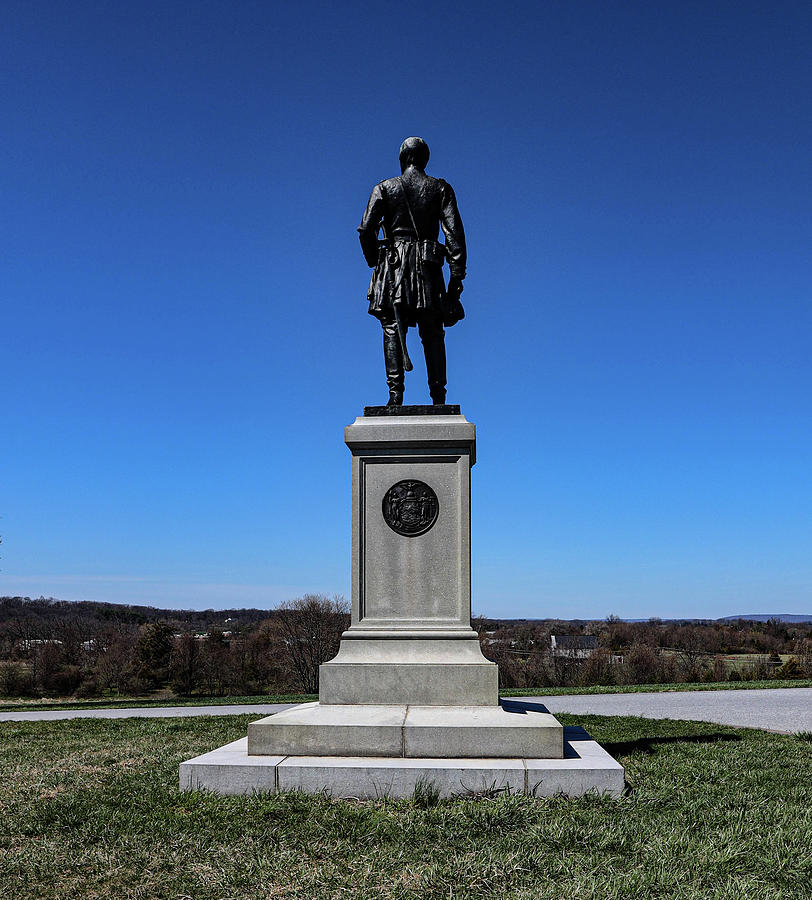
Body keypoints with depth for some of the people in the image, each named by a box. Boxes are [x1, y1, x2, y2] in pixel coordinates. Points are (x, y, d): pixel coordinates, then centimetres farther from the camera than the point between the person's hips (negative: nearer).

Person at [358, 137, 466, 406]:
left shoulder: (384, 188, 9)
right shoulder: (440, 188, 10)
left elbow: (366, 229, -2)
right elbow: (454, 231, 0)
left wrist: (375, 262, 11)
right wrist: (457, 274, -2)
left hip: (393, 264, -1)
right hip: (428, 266, 1)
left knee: (392, 329, -1)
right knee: (432, 333, 4)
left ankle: (395, 391, -12)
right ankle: (438, 396, -2)